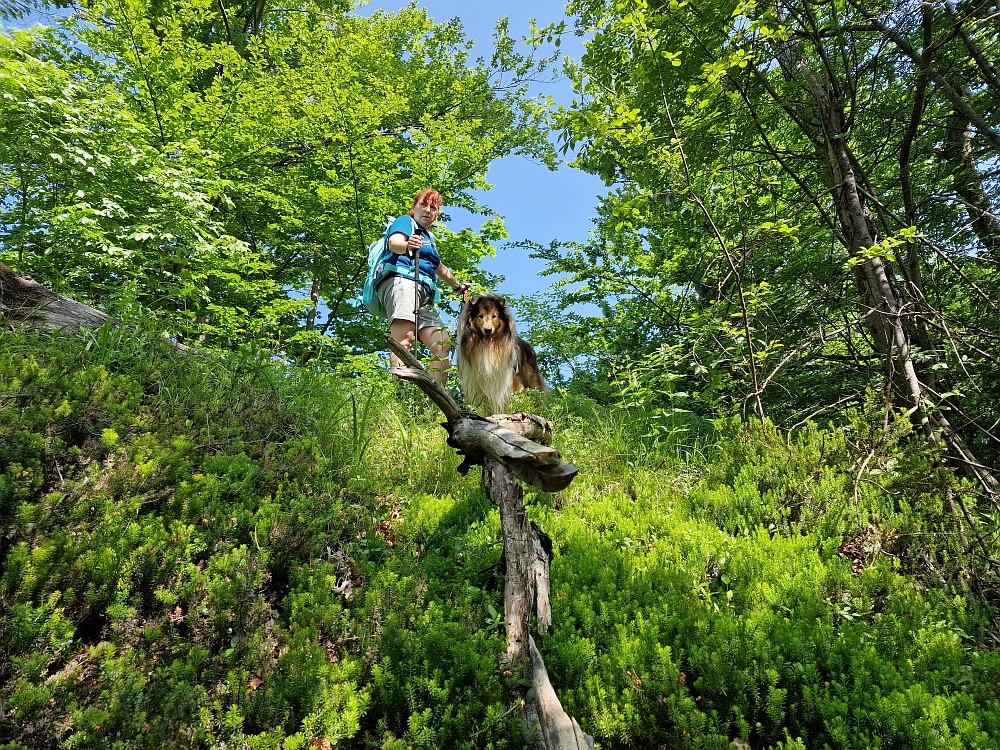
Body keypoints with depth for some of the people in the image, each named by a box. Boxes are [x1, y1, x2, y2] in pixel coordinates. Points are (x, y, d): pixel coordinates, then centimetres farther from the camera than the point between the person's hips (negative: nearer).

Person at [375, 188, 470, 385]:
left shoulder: (429, 237, 34)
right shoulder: (405, 221, 11)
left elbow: (439, 268, 50)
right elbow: (394, 242, -13)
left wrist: (457, 285, 63)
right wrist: (407, 246, -37)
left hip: (424, 295, 9)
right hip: (400, 281, -8)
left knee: (442, 344, -6)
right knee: (404, 337, -30)